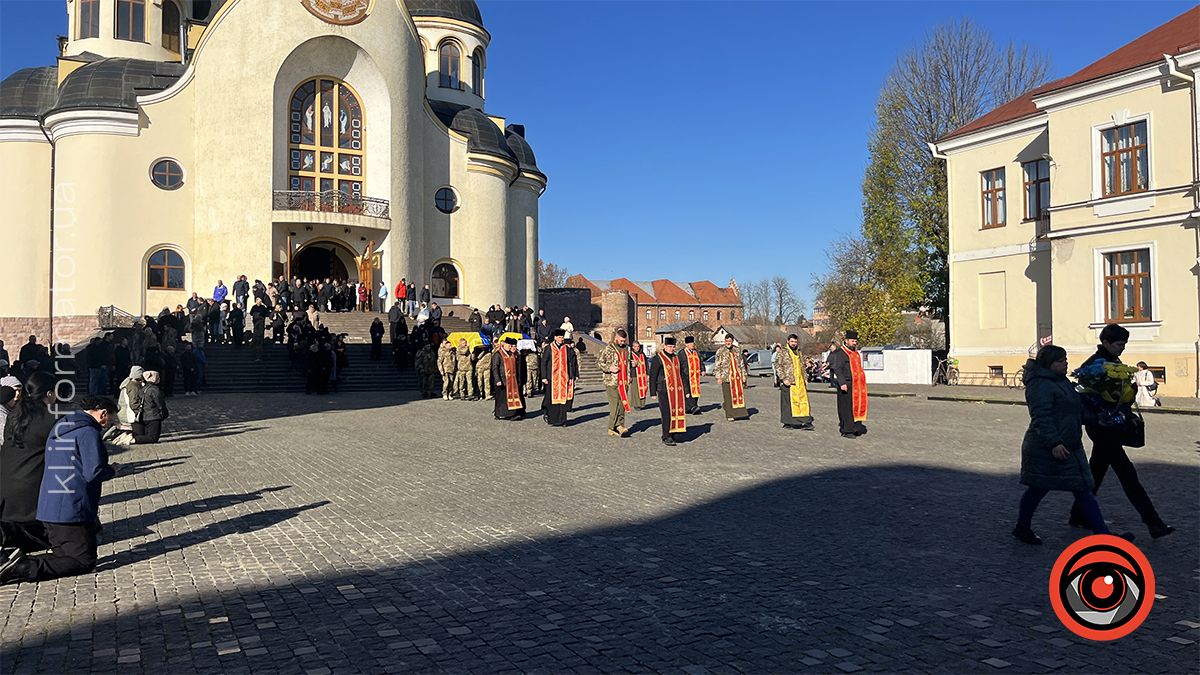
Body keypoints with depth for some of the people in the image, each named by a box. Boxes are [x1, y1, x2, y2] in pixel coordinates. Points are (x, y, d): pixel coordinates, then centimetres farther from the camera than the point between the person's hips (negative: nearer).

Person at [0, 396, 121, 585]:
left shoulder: (60, 428, 17)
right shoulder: (88, 432, -14)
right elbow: (93, 473, -21)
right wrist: (112, 470, 1)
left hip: (48, 507, 10)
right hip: (72, 511, -10)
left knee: (65, 556, 17)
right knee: (85, 562, -3)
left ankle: (16, 562, -3)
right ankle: (22, 568, -15)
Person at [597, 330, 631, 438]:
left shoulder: (625, 349, 14)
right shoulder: (608, 349, -6)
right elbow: (598, 361, -5)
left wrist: (628, 378, 16)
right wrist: (609, 368, -17)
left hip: (623, 381, 6)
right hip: (612, 381, -6)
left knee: (623, 404, 3)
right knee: (614, 405, -6)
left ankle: (620, 425, 9)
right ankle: (612, 428, 0)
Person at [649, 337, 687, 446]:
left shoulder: (677, 358, 15)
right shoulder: (658, 358, -3)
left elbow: (682, 375, 21)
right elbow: (652, 376, -4)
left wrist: (686, 390, 17)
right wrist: (653, 393, -7)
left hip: (678, 391, 6)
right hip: (664, 391, -6)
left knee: (678, 412, 3)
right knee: (667, 413, -7)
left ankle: (674, 435, 13)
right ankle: (666, 437, -1)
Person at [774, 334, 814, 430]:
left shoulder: (798, 352, 18)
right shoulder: (782, 351, -3)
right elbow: (778, 366, -9)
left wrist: (805, 380, 18)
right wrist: (783, 378, -17)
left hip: (800, 382, 6)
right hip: (788, 381, -6)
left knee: (803, 400, 0)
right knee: (788, 401, -2)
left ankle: (806, 422, 1)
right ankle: (787, 423, 7)